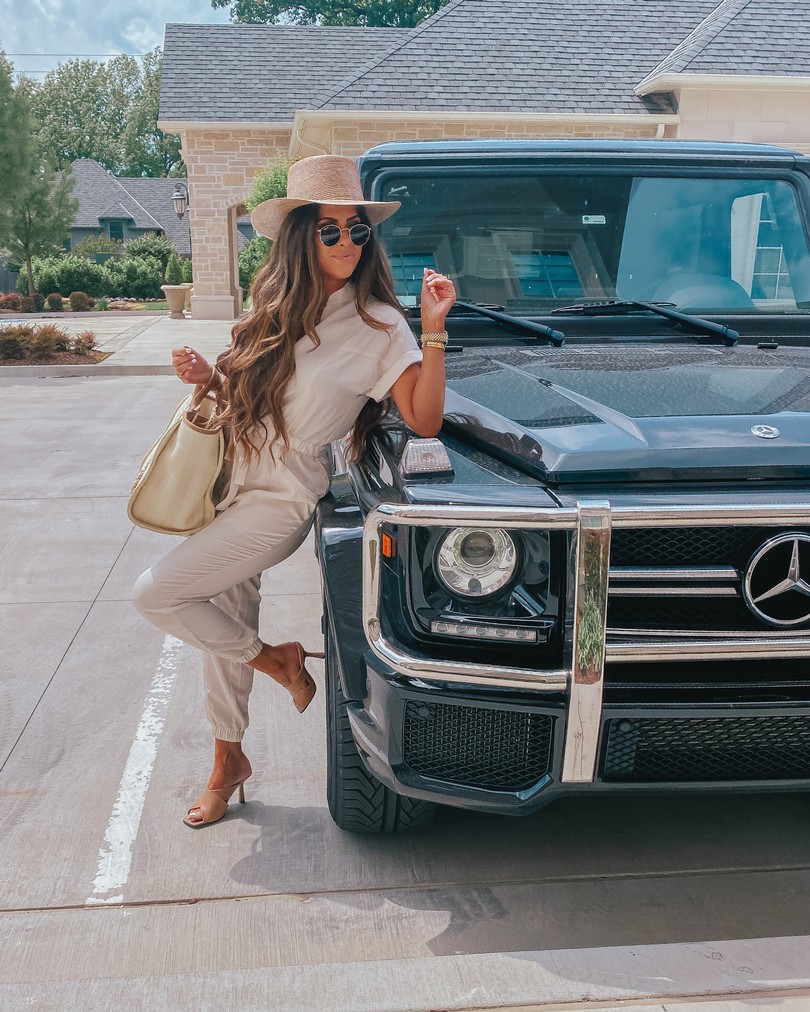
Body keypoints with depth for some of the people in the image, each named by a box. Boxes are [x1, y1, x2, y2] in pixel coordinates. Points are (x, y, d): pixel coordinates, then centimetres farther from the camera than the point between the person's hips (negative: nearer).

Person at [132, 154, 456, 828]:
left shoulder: (376, 324, -11)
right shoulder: (284, 310, 8)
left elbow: (425, 420, -19)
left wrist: (434, 329, -29)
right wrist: (211, 378, 0)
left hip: (283, 501, -6)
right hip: (235, 486, 7)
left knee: (156, 595, -12)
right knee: (226, 619, 15)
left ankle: (280, 660, 9)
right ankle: (229, 763, 35)